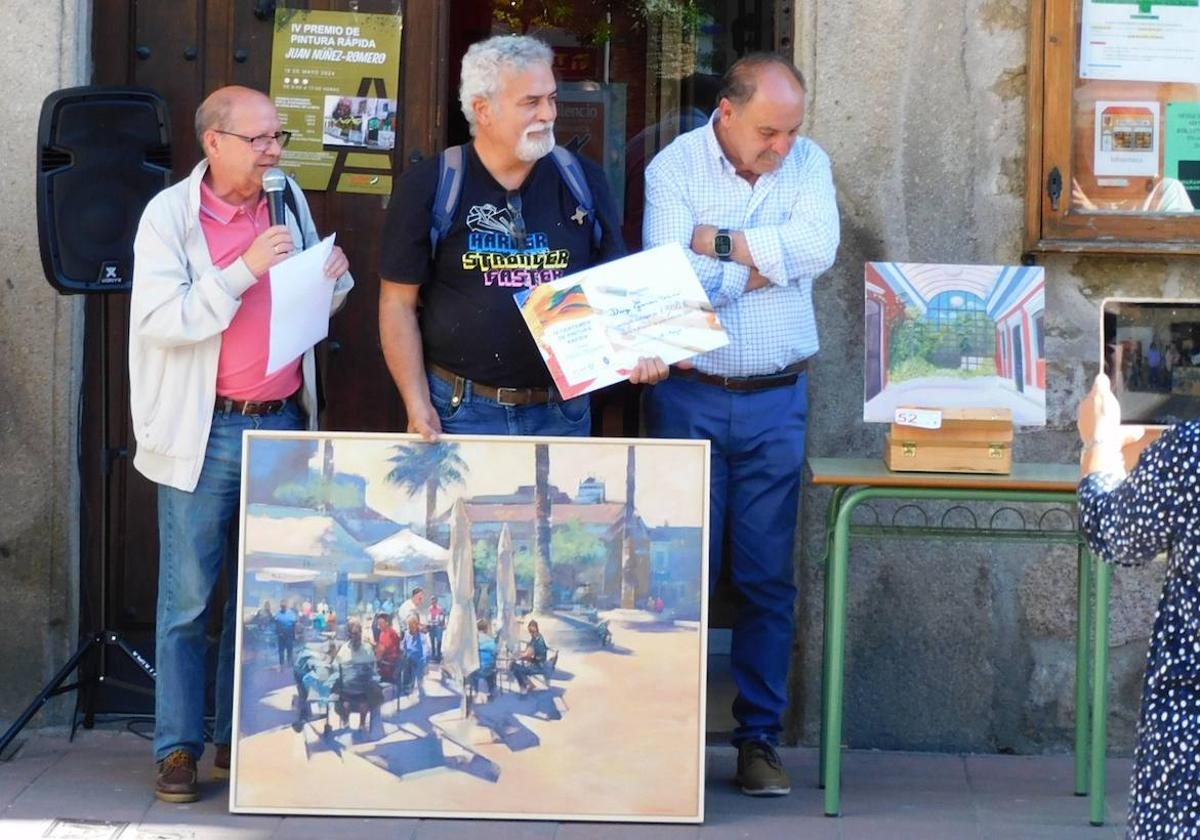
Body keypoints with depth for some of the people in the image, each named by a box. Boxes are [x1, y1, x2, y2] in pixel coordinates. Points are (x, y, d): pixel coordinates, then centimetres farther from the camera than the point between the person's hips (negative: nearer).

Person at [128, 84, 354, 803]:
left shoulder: (289, 200, 9)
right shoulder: (170, 215, -7)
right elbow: (161, 319, -18)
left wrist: (332, 280, -2)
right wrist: (245, 271, -23)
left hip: (280, 423, 5)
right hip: (205, 433, -5)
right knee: (188, 598, -1)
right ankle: (178, 749, 6)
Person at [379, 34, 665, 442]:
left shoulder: (583, 181, 3)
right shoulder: (428, 187, -5)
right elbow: (399, 304, -2)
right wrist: (418, 408, -8)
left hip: (563, 411, 3)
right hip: (460, 409, -2)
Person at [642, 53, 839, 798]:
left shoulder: (808, 163, 3)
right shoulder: (674, 168, -5)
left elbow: (819, 246, -15)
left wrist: (718, 242, -14)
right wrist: (765, 262, -9)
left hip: (778, 401, 2)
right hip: (690, 398, -2)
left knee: (769, 577, 4)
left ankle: (760, 737, 11)